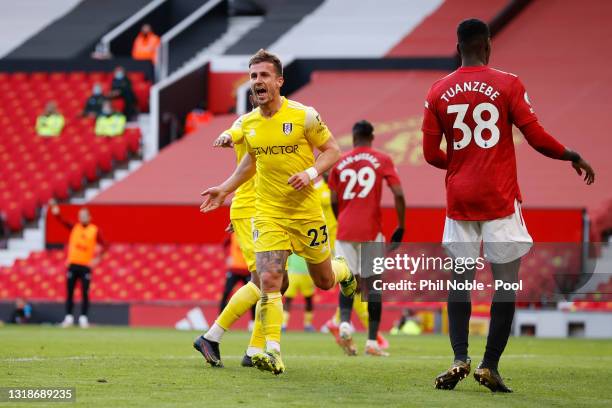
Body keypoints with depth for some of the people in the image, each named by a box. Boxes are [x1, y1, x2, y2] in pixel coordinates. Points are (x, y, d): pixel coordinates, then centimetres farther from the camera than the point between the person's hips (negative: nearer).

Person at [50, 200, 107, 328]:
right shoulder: (74, 227, 8)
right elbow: (62, 220, -3)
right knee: (69, 292, 1)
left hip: (86, 266, -2)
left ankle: (83, 318, 2)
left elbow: (103, 245, 3)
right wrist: (54, 208, -20)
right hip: (73, 264, 2)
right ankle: (68, 318, 6)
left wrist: (97, 258, -13)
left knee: (85, 293, -4)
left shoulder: (95, 230, 4)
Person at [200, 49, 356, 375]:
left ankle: (343, 271, 51)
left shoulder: (303, 115, -10)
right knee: (269, 281, -16)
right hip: (268, 214, 2)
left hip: (305, 211, -2)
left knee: (324, 281, 13)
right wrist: (224, 189, 19)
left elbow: (332, 149, -2)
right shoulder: (248, 123, 4)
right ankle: (273, 353, -18)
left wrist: (311, 173, -19)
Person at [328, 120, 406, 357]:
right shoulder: (382, 160, 2)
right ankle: (372, 341, 2)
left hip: (345, 229, 2)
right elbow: (398, 195, -6)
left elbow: (334, 201, 9)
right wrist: (401, 226, 2)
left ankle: (344, 323, -19)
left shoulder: (340, 163, 9)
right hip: (371, 230, -2)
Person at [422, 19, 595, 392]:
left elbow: (431, 155, 6)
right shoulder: (508, 84, -4)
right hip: (500, 196, -3)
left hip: (459, 197, 3)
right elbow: (537, 138, -7)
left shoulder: (438, 92, 4)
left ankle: (460, 358, -5)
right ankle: (490, 365, -4)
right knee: (506, 282, 1)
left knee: (461, 279, 10)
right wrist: (573, 157, 10)